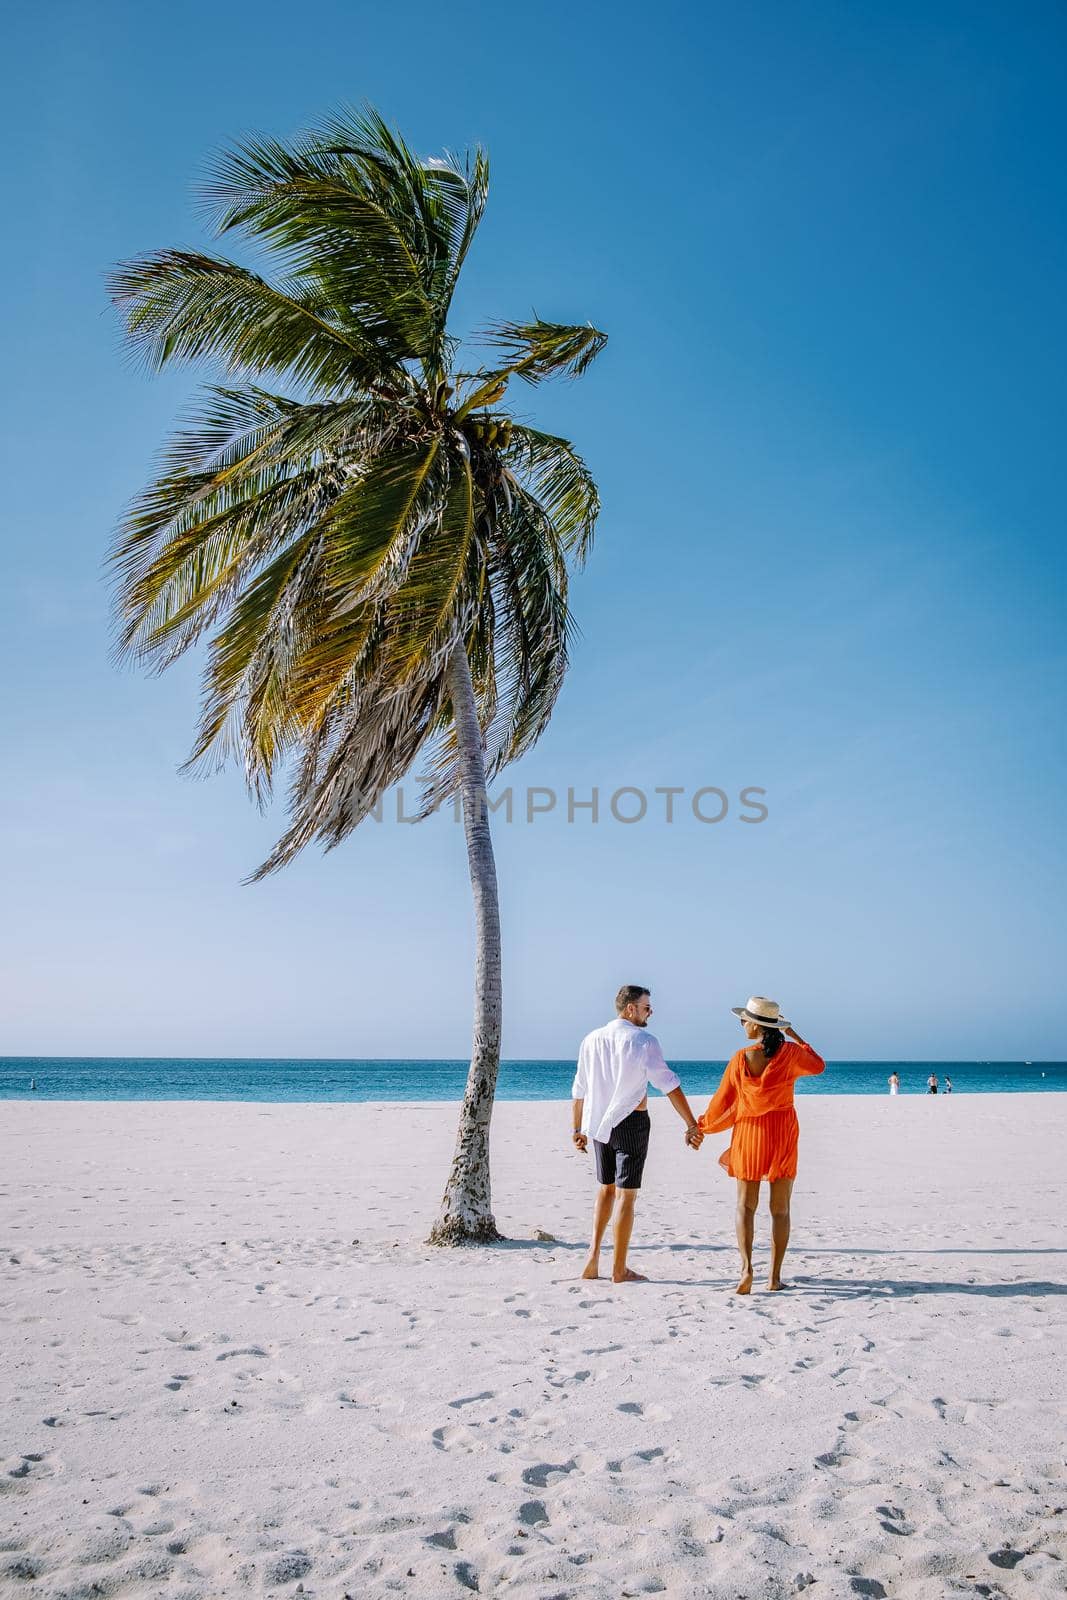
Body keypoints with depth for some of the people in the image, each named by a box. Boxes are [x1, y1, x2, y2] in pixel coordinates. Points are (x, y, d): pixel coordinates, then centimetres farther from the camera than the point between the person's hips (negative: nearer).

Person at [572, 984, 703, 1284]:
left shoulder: (592, 1040, 6)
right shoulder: (643, 1041, -11)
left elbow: (580, 1090, 11)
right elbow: (669, 1085, -14)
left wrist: (578, 1128, 19)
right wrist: (692, 1125, -13)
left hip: (599, 1123, 5)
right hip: (631, 1123, -5)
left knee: (605, 1188, 20)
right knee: (626, 1193, 3)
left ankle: (594, 1254, 10)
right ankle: (619, 1269, 9)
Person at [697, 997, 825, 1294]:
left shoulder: (741, 1058, -11)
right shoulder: (790, 1053, -8)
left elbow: (722, 1100, -2)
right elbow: (818, 1066, 14)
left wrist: (703, 1126, 14)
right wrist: (795, 1036, 18)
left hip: (749, 1134, -1)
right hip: (783, 1135, 1)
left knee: (746, 1205, 7)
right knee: (780, 1209, 10)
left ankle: (746, 1265, -12)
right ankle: (775, 1276, 10)